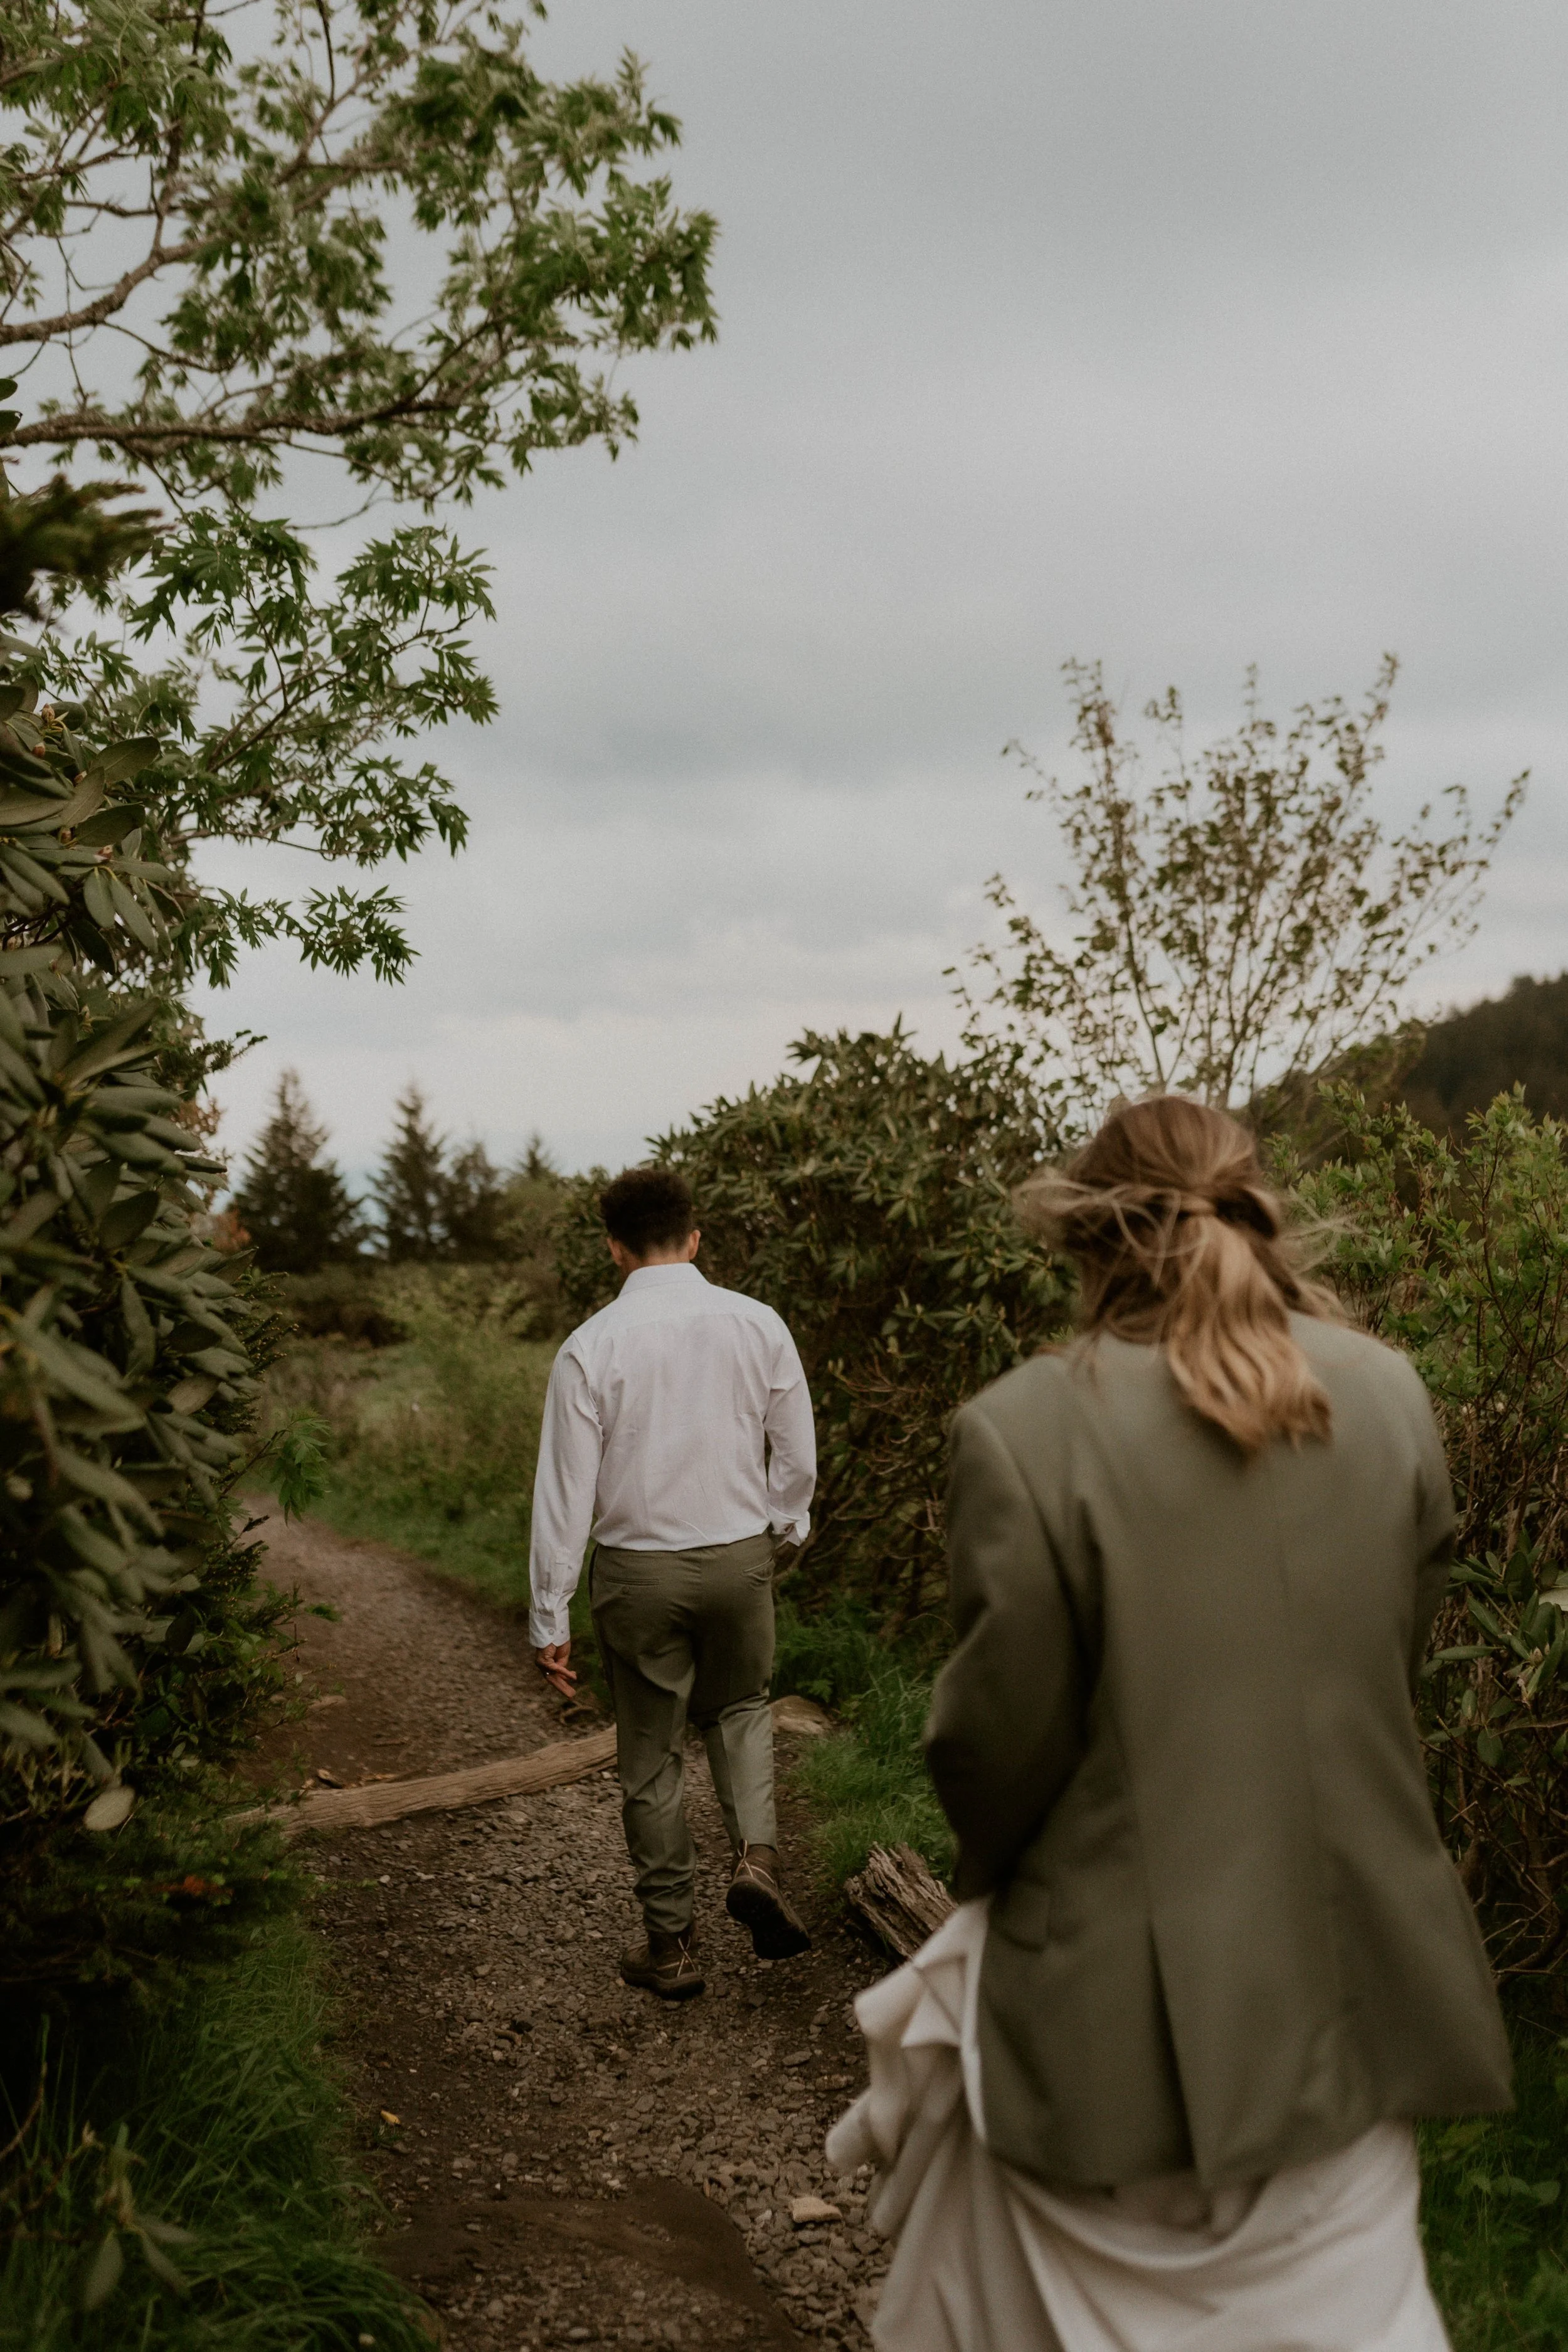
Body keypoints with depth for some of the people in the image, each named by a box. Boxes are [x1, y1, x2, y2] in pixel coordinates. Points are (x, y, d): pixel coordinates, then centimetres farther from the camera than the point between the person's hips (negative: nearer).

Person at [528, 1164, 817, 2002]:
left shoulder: (591, 1347, -11)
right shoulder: (757, 1325, -5)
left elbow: (566, 1489, -10)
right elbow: (797, 1458, 3)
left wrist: (549, 1618, -4)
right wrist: (783, 1531, 23)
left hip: (637, 1568, -2)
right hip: (740, 1556, 2)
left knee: (651, 1757, 12)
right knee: (741, 1707, 26)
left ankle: (670, 1947, 21)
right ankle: (756, 1855, 3)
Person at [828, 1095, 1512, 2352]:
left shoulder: (1026, 1427, -20)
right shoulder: (1392, 1397, -6)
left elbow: (996, 1739, -12)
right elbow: (1395, 1667, 6)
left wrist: (991, 1877, 9)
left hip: (1116, 2012, -3)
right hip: (1347, 2004, 4)